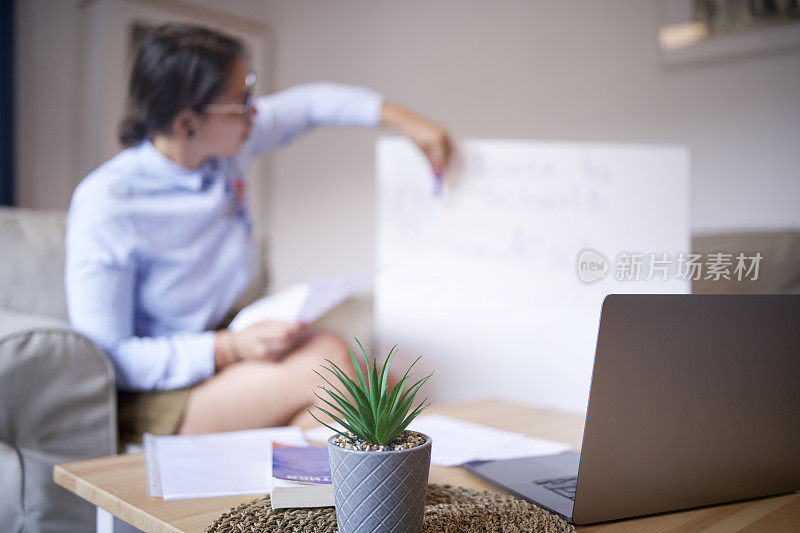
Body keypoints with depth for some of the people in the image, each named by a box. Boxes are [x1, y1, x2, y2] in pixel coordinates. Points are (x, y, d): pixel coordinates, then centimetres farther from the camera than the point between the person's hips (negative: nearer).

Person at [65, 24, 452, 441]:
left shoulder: (225, 146, -3)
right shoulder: (106, 205, -21)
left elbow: (308, 102, 15)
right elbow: (104, 357, -19)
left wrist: (403, 120, 6)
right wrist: (230, 349, -27)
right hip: (147, 399, -6)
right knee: (324, 361, -28)